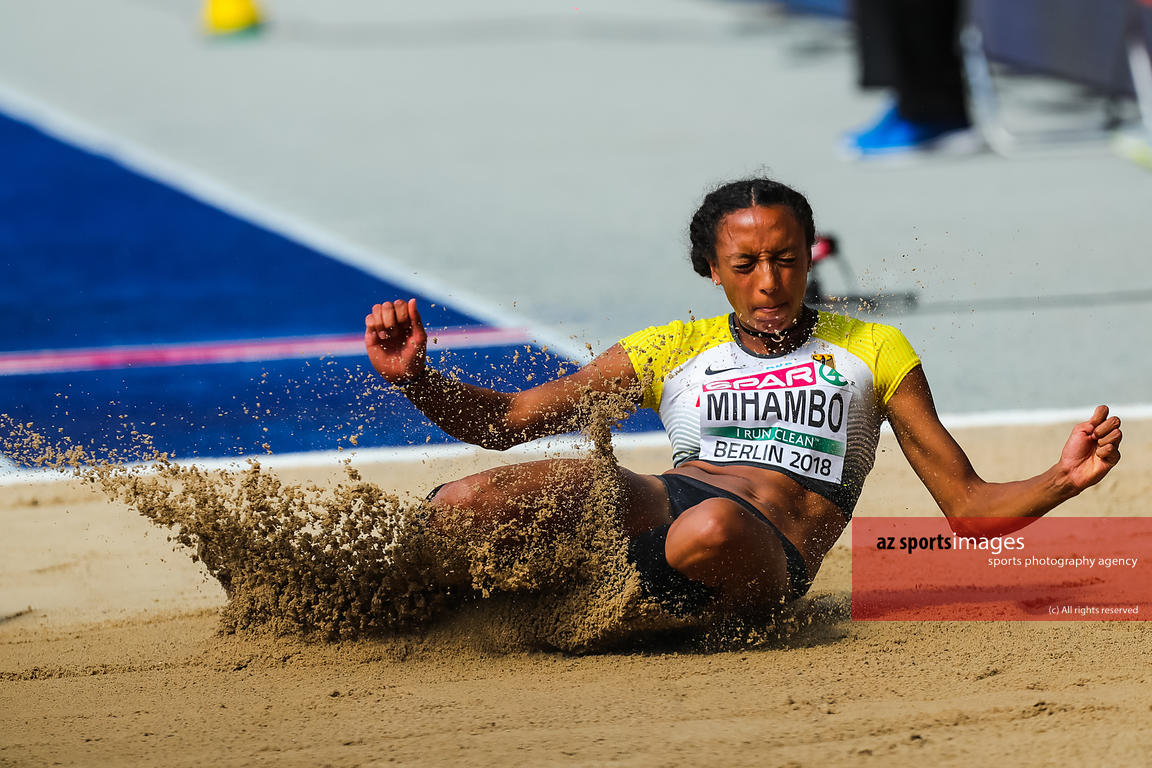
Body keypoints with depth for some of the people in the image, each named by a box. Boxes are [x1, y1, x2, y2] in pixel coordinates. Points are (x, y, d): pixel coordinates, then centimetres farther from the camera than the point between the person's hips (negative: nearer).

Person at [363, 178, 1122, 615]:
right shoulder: (673, 351, 25)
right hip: (653, 507, 1)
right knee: (467, 503, -33)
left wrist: (1062, 480, -1)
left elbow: (969, 506, 20)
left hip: (768, 562, -1)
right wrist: (413, 378, 4)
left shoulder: (873, 352, 21)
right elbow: (504, 421, 24)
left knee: (710, 529, -43)